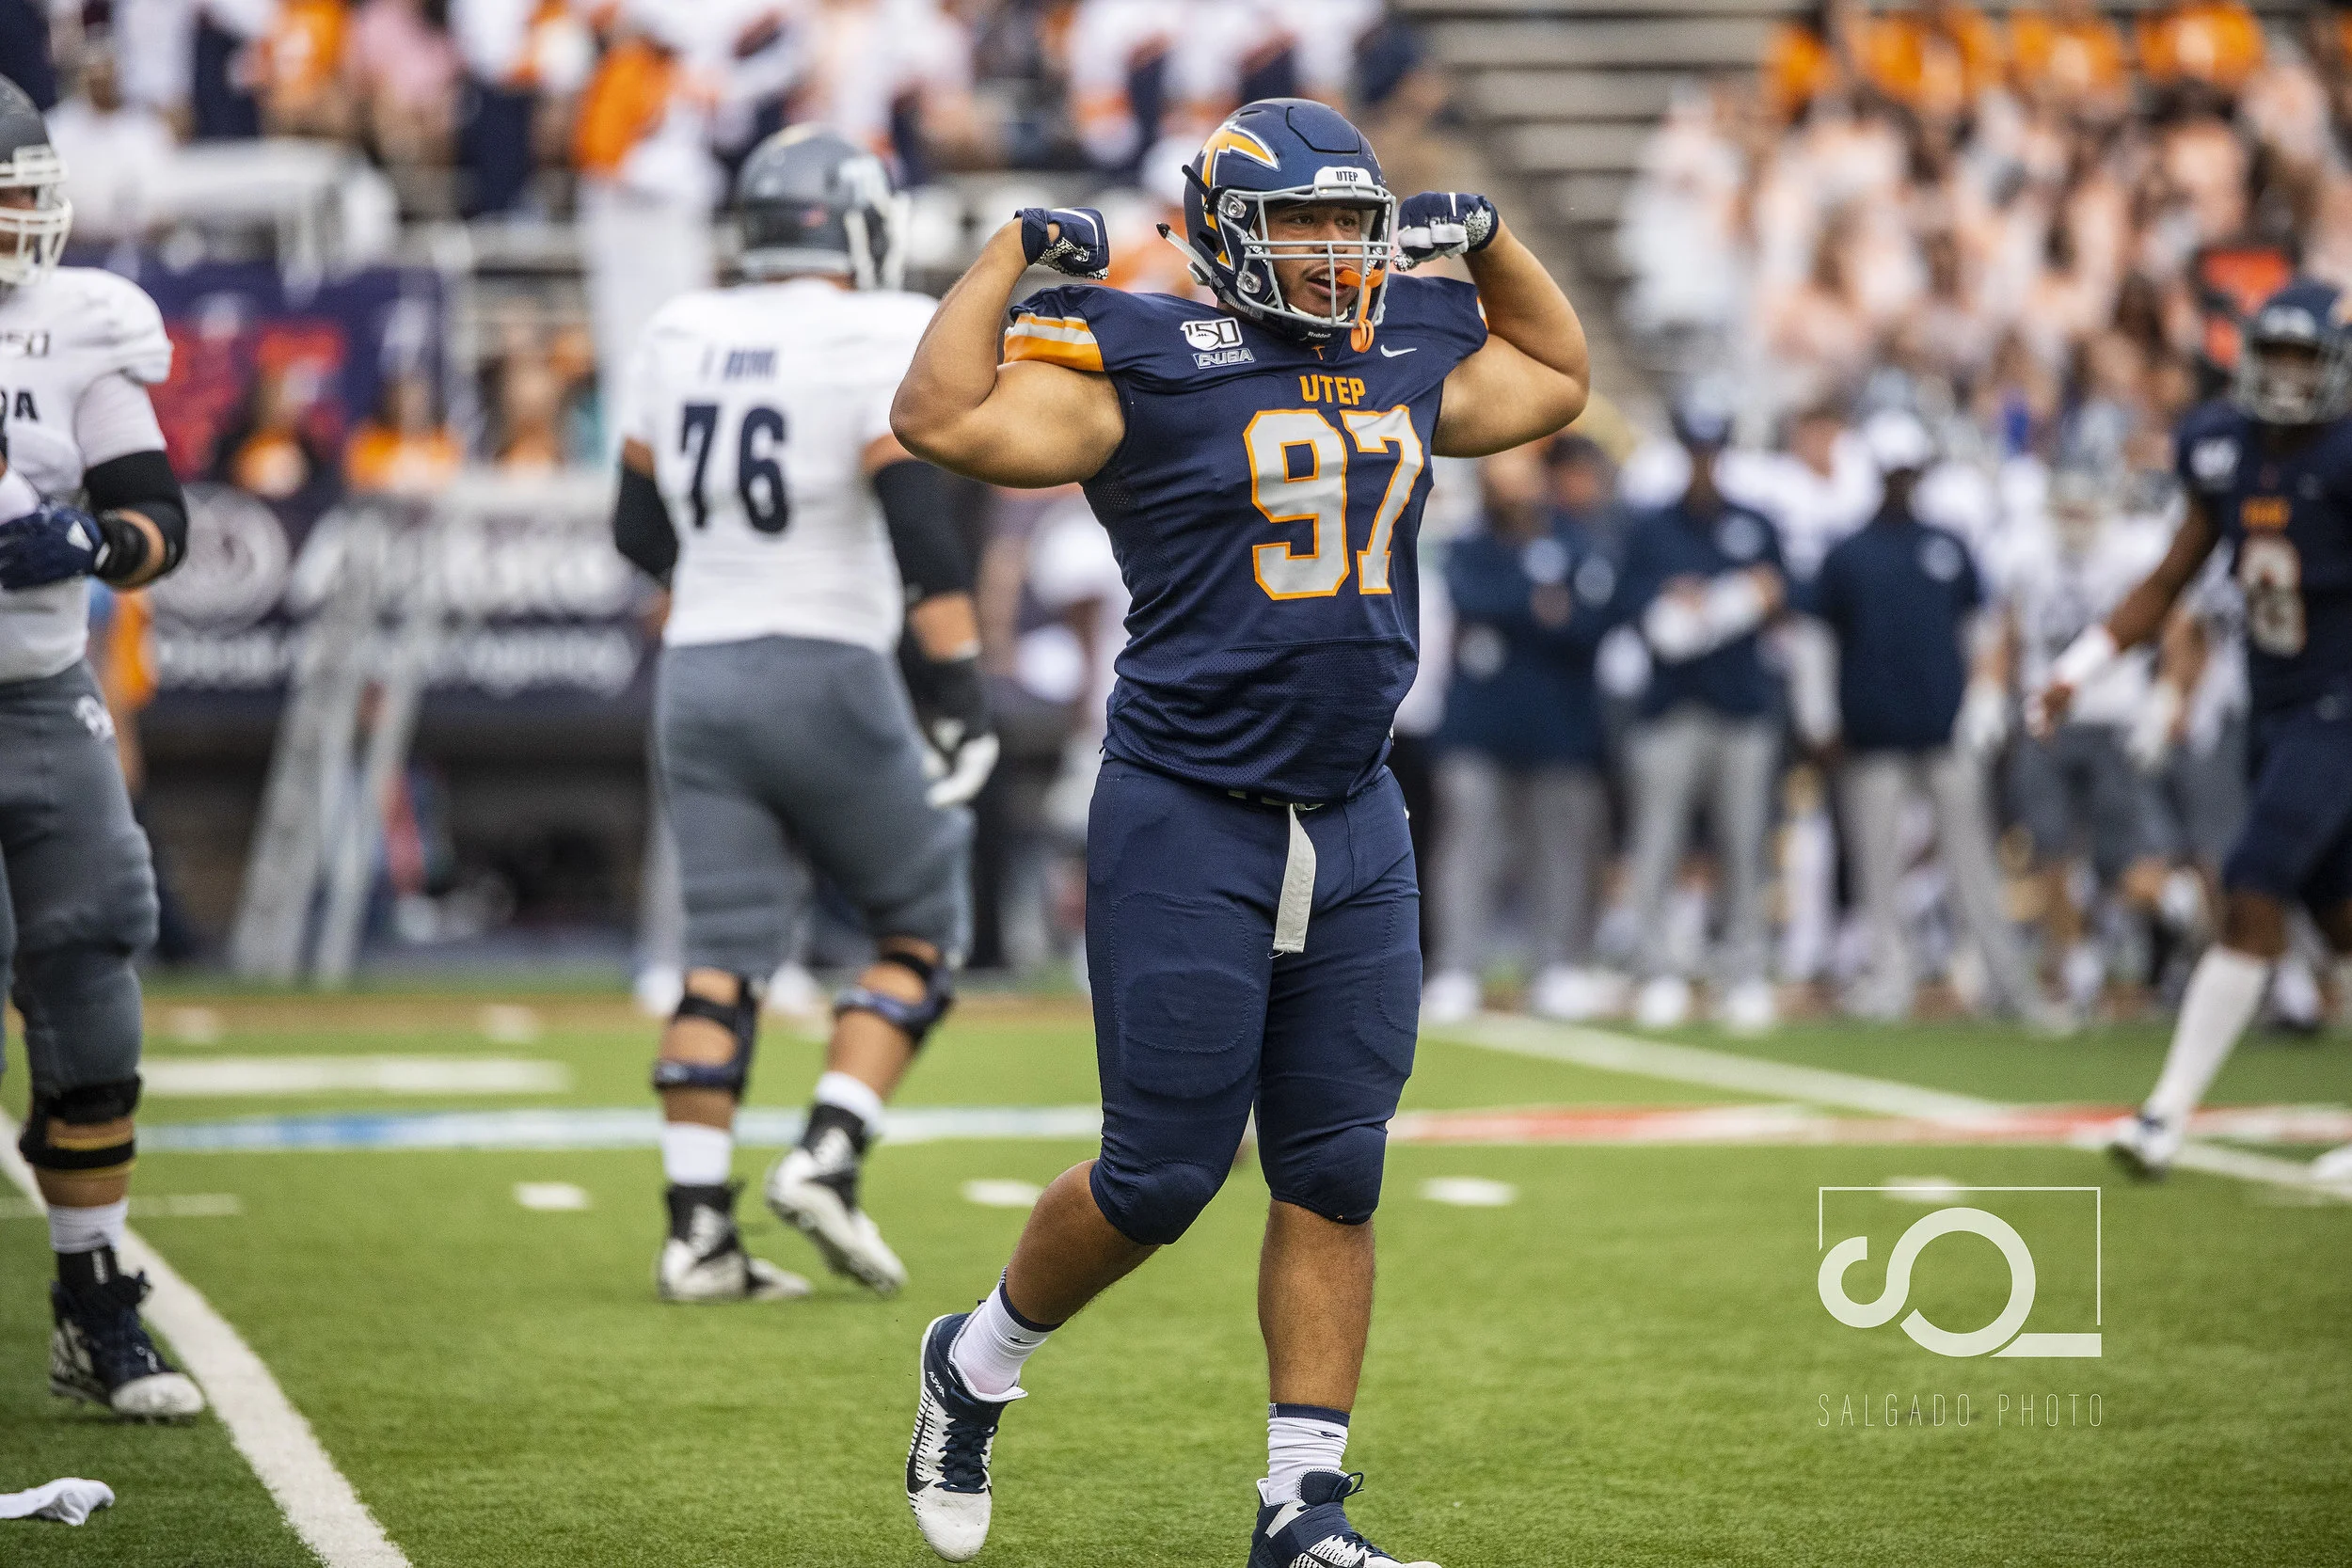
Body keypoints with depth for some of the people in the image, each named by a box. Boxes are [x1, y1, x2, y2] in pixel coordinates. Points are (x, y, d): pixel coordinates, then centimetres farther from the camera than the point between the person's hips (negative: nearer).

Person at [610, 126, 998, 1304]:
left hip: (697, 675, 5)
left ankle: (698, 1229, -1)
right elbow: (917, 519, -18)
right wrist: (960, 683, -19)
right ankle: (828, 1155, -4)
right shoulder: (880, 337, -8)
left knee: (724, 954, 6)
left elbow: (641, 525, 15)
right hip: (823, 670, -5)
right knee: (921, 927, 11)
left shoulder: (678, 334, 9)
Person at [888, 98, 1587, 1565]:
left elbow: (1558, 378, 30)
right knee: (1162, 1176, -1)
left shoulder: (1407, 360, 10)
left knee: (1335, 1177, 4)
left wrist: (1489, 237, 18)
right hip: (1190, 822, -6)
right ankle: (975, 1366, 26)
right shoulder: (1148, 364, -8)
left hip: (1356, 826, 6)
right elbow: (943, 418, -20)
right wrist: (1013, 253, -12)